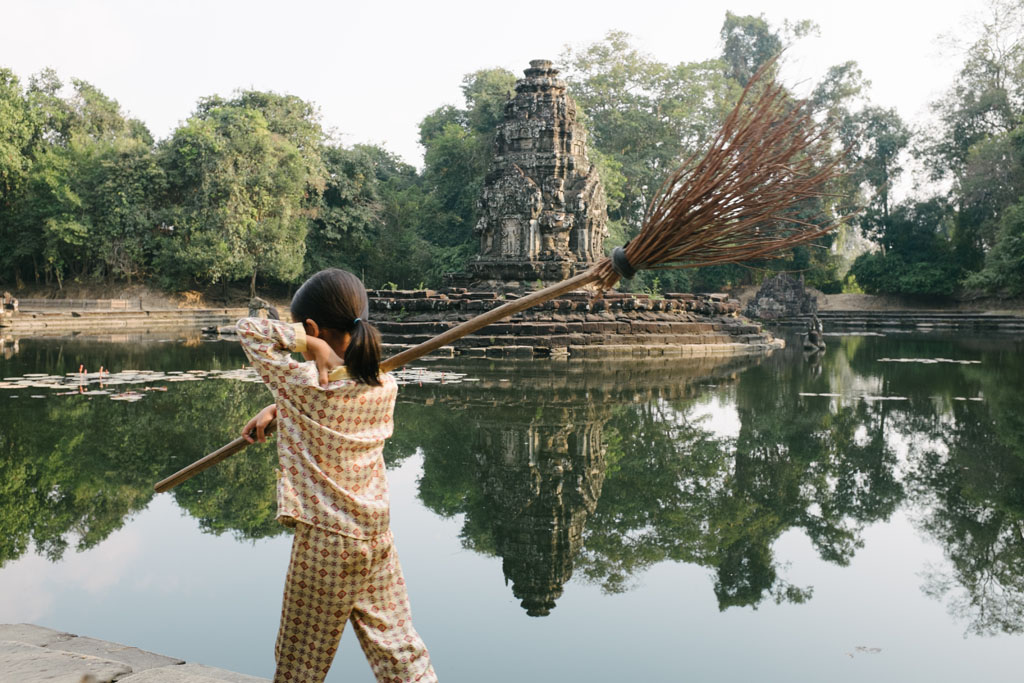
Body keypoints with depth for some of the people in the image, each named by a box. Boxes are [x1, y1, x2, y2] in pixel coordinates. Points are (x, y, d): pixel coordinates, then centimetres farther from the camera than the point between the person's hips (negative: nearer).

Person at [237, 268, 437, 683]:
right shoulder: (385, 388, 1)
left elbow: (248, 329, -7)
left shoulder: (301, 384, -16)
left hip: (323, 544, -5)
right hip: (378, 540, 5)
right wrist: (276, 409, 20)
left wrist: (310, 344, -16)